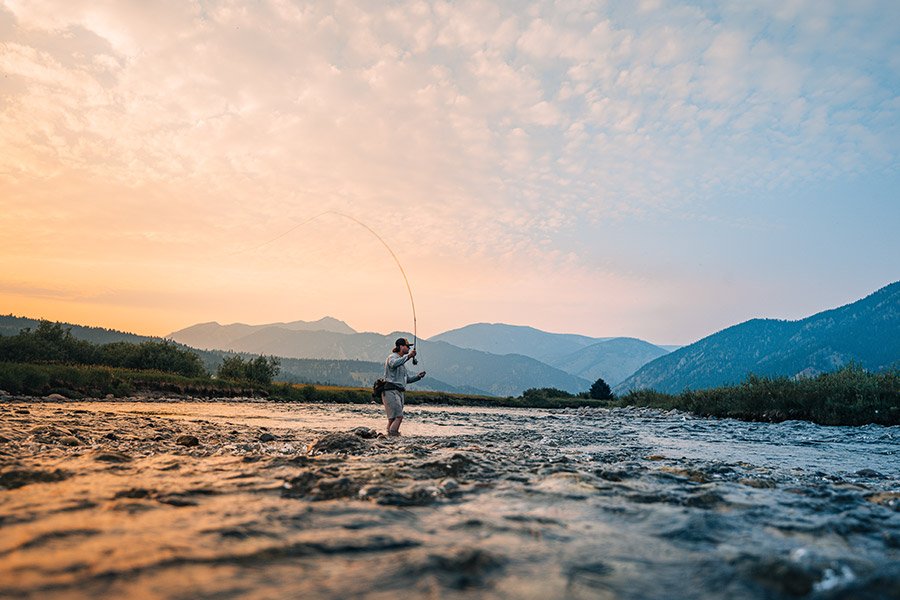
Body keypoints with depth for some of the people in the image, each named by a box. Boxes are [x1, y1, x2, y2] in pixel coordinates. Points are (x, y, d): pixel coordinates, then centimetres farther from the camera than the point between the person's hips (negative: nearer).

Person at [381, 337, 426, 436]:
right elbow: (394, 364, -31)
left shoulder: (402, 361, 24)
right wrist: (408, 356, -33)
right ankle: (392, 434, -19)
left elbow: (407, 379, 27)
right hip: (391, 391, -9)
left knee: (392, 418, 6)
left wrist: (418, 376, 13)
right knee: (398, 416, -17)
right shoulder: (392, 357, -4)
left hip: (399, 392, 9)